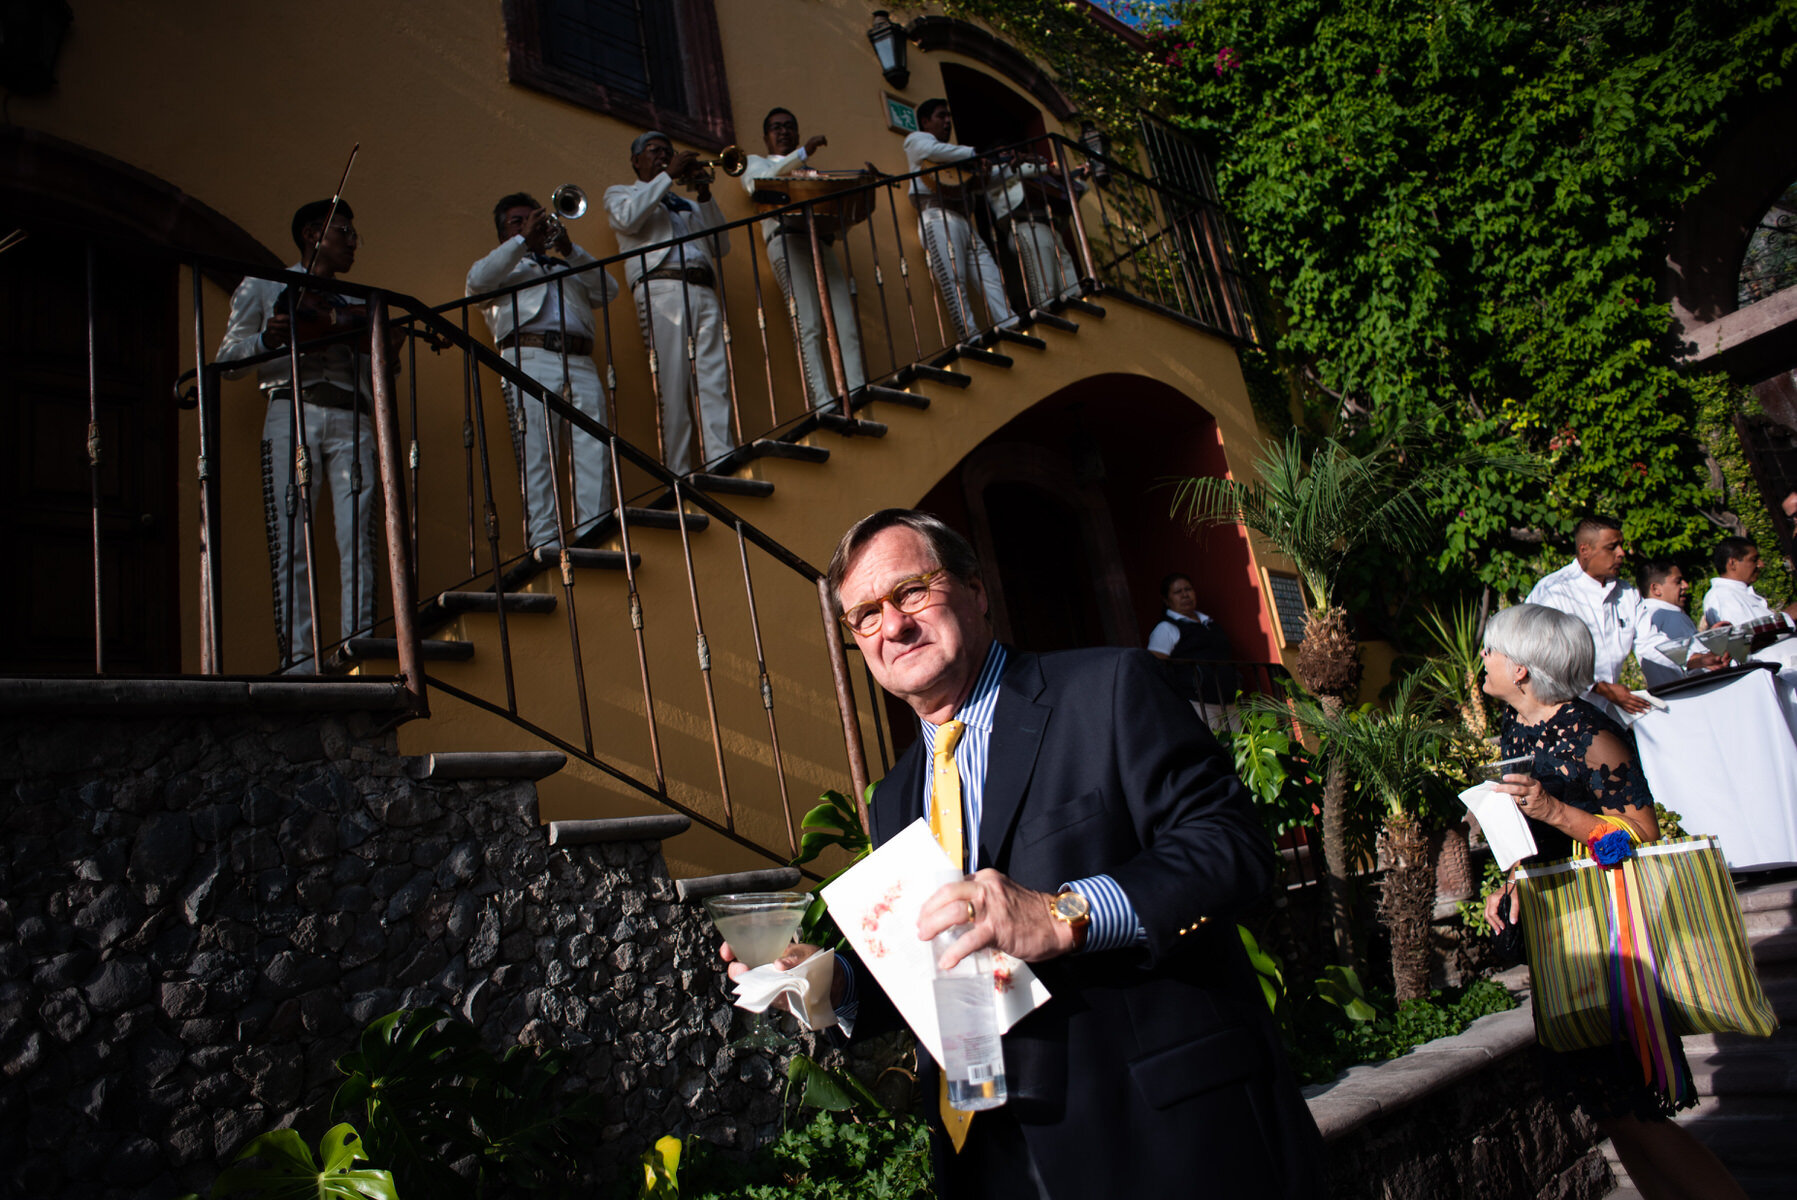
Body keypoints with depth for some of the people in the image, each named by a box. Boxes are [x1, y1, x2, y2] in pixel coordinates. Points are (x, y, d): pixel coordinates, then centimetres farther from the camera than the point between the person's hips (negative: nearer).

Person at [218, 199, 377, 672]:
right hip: (292, 411, -2)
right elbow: (228, 359, 14)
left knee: (358, 537, -11)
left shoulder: (357, 304, 31)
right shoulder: (264, 286, 22)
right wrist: (268, 339, -5)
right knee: (291, 539, -12)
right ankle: (298, 658, -13)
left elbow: (375, 380, 23)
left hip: (352, 420, 2)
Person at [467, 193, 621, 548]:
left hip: (581, 364, 3)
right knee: (535, 454, -15)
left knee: (594, 451, -13)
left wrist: (570, 250, 9)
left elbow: (608, 289, 19)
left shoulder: (567, 269, 37)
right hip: (530, 361, -3)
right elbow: (478, 281, 4)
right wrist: (522, 241, 4)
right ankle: (543, 539, -21)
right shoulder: (501, 268, 29)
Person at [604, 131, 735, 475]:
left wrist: (705, 196, 10)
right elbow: (628, 218, -3)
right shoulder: (620, 193, 23)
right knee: (673, 387, -13)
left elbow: (721, 246, 20)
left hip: (704, 292, 4)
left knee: (714, 382, -11)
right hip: (661, 291, -4)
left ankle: (720, 462, -19)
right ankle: (677, 473, -15)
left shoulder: (687, 205, 34)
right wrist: (668, 175, 0)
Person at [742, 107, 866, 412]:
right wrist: (803, 152, -11)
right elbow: (760, 182, -2)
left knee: (846, 322, -11)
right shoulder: (755, 161, 24)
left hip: (822, 242, 5)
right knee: (807, 324, -19)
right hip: (788, 238, -5)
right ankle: (823, 402, -28)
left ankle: (857, 395, -19)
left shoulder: (809, 171, 38)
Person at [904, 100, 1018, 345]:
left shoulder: (950, 157, 36)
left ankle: (1009, 325, -13)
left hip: (961, 218, 8)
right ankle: (969, 335, -25)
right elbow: (934, 150, -9)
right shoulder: (916, 139, 14)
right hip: (938, 216, -8)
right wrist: (972, 153, -2)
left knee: (989, 274, -5)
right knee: (953, 278, -18)